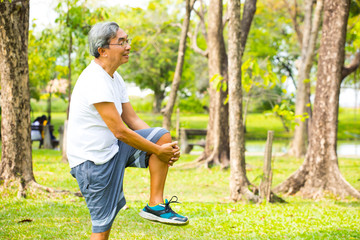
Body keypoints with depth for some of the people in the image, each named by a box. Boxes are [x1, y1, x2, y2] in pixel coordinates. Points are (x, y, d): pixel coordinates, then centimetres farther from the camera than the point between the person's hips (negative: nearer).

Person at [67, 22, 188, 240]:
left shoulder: (114, 78, 8)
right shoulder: (94, 81, -23)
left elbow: (133, 120, 11)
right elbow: (120, 131, -23)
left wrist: (167, 148, -2)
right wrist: (158, 151, -12)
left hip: (112, 148, 9)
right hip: (93, 160, -9)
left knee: (163, 136, 0)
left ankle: (156, 205, 0)